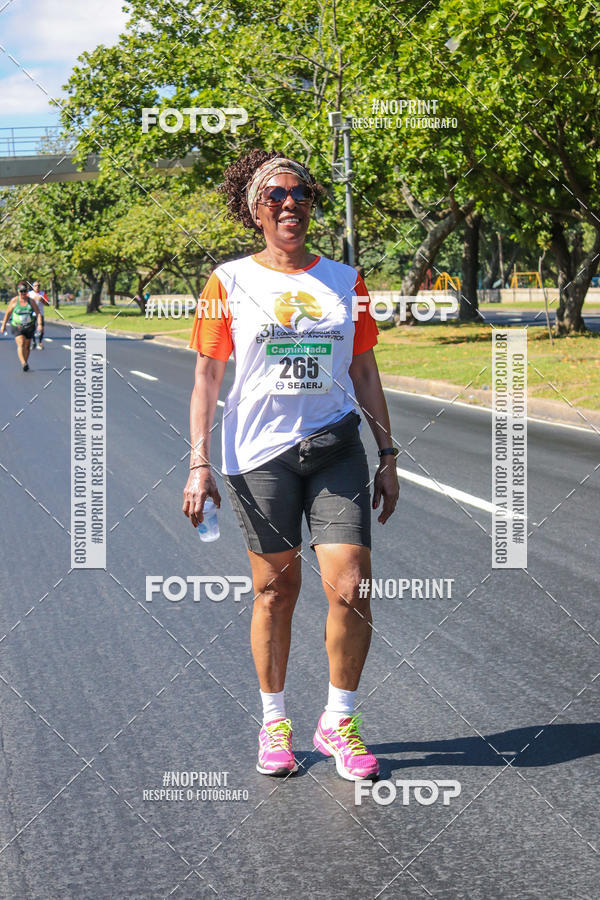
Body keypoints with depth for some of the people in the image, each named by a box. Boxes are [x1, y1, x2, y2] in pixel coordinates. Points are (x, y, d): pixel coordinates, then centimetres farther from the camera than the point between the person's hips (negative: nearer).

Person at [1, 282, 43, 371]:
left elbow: (38, 313, -2)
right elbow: (7, 313, 7)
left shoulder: (31, 301, -1)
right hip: (17, 327, -2)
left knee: (27, 347, 9)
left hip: (29, 327, 2)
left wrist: (39, 324, -18)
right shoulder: (14, 301, -3)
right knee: (20, 344, -21)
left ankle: (25, 362, 27)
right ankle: (23, 363, -35)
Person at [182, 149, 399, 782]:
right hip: (259, 452, -1)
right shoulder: (230, 283, 1)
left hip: (335, 448, 2)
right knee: (275, 591, 6)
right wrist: (199, 464, -5)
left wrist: (387, 457, 10)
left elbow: (365, 375, 13)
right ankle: (274, 722, 23)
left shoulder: (344, 280, 8)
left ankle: (338, 722, 11)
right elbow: (207, 377, 2)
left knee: (351, 591, -8)